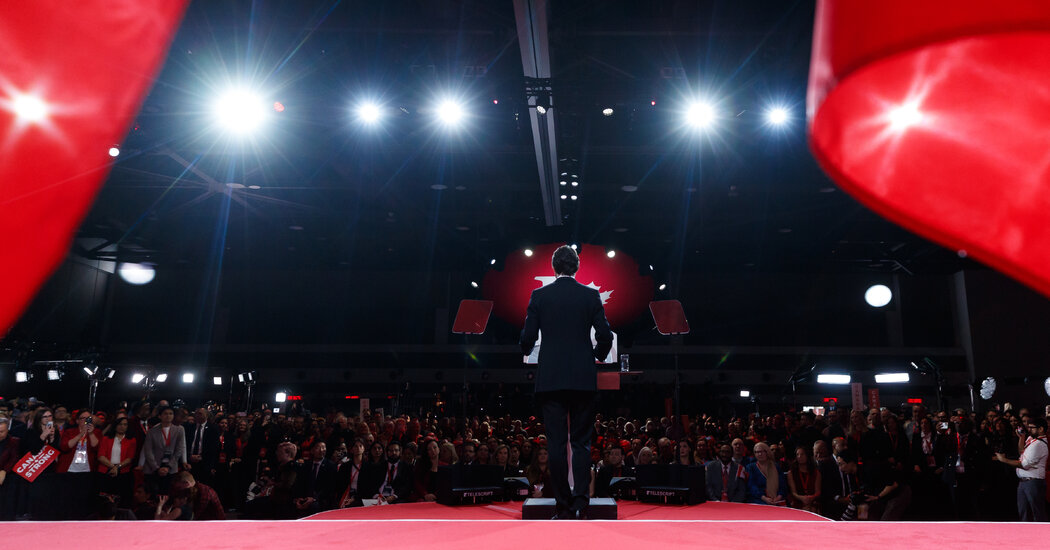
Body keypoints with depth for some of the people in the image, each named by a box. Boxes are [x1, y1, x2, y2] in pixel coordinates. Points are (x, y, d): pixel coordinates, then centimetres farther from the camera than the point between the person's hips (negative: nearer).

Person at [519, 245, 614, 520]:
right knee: (581, 441, 8)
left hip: (550, 379, 0)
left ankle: (564, 504, 8)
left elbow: (528, 336, -1)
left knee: (556, 442, 5)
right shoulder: (591, 295, 0)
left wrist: (526, 350, 22)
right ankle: (581, 500, -2)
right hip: (583, 378, 1)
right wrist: (597, 356, 19)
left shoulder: (539, 295, -1)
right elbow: (604, 336, -1)